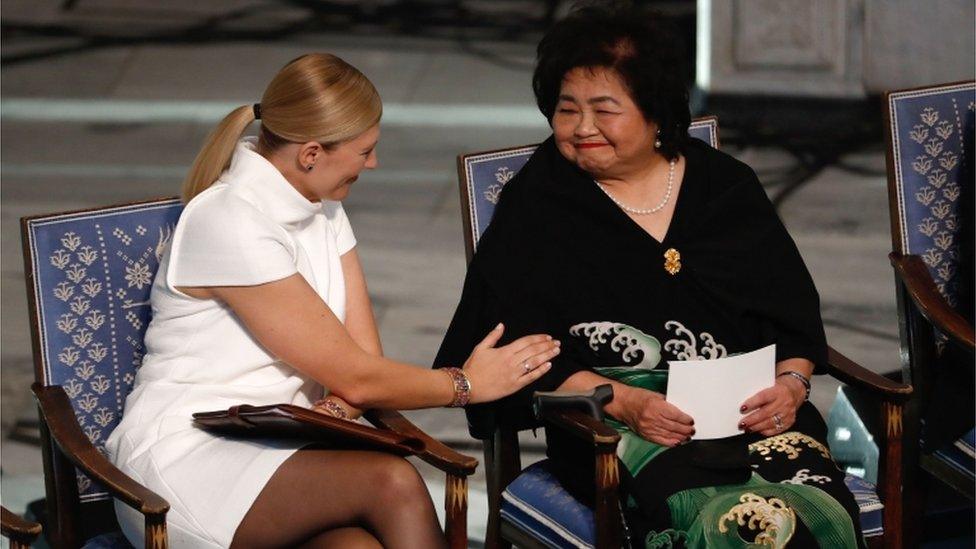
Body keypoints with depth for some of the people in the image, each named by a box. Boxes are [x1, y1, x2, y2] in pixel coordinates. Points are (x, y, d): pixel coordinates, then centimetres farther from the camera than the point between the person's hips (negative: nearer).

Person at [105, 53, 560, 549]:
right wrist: (467, 384, -1)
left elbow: (365, 355, 6)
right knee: (393, 483, -30)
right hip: (185, 457, -7)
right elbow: (353, 376, -14)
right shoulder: (229, 224, -17)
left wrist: (330, 413, -16)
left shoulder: (323, 209, 11)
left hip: (276, 449, 7)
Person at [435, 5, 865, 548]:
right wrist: (624, 403, -14)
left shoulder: (728, 186, 16)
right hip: (609, 417, -3)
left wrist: (790, 383, -6)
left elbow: (795, 310, 16)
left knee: (816, 505, -31)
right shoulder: (536, 205, 8)